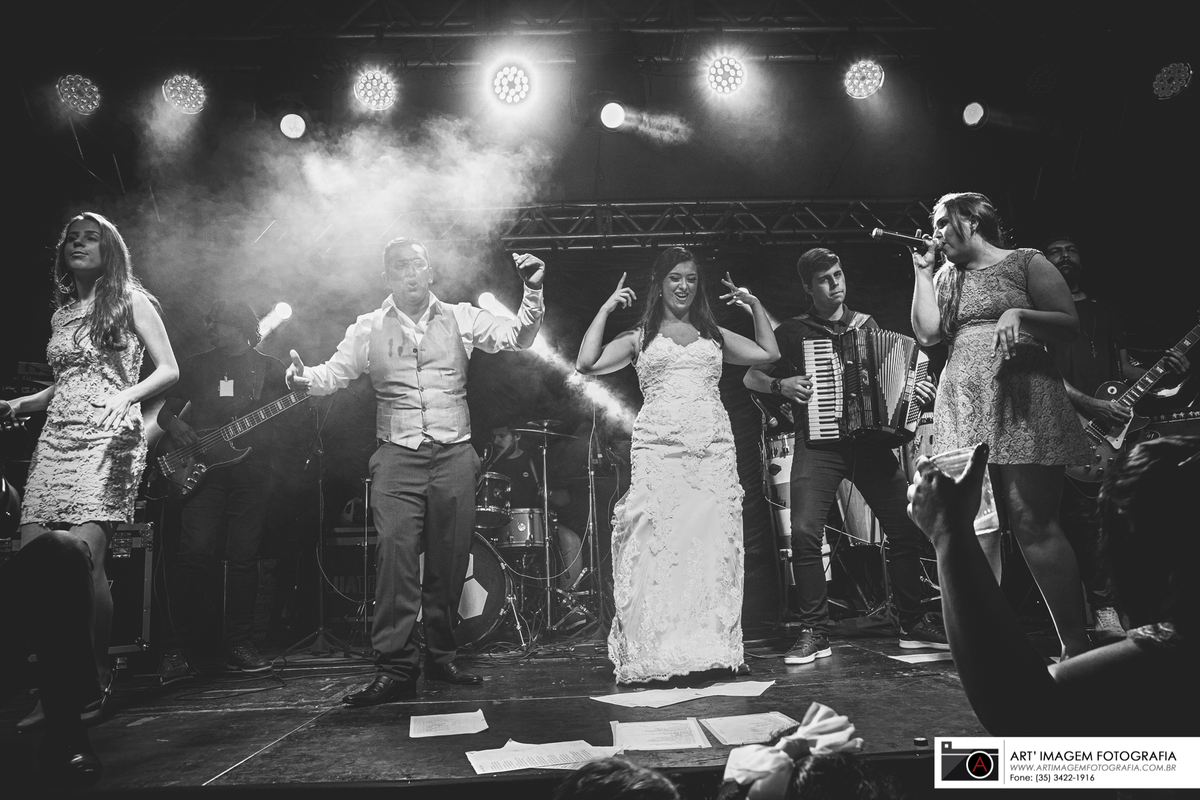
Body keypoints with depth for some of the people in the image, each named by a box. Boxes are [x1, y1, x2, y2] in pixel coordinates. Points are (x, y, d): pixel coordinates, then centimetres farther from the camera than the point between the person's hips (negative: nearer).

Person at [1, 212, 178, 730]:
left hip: (108, 437, -6)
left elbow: (169, 370, -1)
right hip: (56, 439, 6)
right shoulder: (62, 314, 22)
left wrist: (126, 396, -16)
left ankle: (97, 683, -5)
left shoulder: (130, 302, 5)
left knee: (82, 557, -17)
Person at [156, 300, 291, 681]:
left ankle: (238, 644, 9)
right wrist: (174, 425, -3)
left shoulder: (270, 368, 13)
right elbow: (165, 410, 19)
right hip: (202, 467, 0)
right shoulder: (197, 365, 16)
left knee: (244, 557, 0)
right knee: (195, 553, -11)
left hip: (251, 471, 0)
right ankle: (182, 647, -2)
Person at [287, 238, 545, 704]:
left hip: (454, 456, 1)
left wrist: (532, 291, -9)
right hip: (398, 457, -1)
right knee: (396, 553, -13)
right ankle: (395, 669, -7)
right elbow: (334, 373, 5)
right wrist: (306, 379, -17)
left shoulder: (461, 319, 10)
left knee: (449, 561, 5)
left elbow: (518, 338, 5)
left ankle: (440, 657, 20)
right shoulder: (369, 330, 10)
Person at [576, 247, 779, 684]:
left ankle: (713, 647, 4)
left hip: (714, 447, 3)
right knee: (659, 545, -9)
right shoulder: (640, 337, 13)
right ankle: (658, 652, -2)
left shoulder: (713, 334, 21)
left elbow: (770, 353, 22)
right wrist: (606, 309, 3)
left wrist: (755, 305, 19)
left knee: (714, 545, -3)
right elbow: (587, 363, 0)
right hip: (659, 447, -3)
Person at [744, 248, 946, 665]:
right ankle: (815, 633, -4)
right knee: (805, 532, -16)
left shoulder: (867, 324, 15)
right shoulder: (793, 331, 6)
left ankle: (913, 624, 19)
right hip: (819, 443, -3)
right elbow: (750, 376, 7)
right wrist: (781, 385, -11)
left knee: (906, 528, 2)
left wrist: (916, 389, 1)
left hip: (870, 441, 3)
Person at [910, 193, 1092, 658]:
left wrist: (1019, 314, -14)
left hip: (1020, 400, -5)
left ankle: (1076, 643, -4)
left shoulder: (1025, 262, 8)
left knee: (1031, 521, -12)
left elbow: (1070, 327, 3)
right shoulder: (946, 277, 21)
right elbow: (927, 333, 6)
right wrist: (921, 271, 8)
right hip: (963, 405, 5)